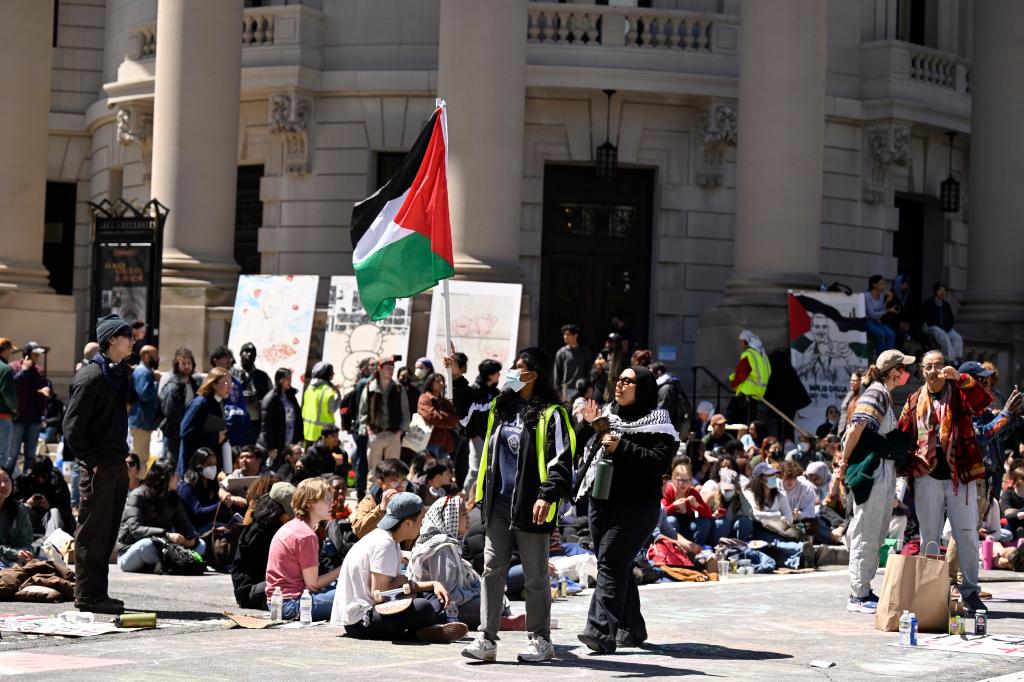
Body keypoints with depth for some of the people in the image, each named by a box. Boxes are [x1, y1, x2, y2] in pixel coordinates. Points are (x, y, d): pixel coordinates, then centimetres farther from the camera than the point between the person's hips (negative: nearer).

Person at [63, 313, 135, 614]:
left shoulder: (120, 373, 14)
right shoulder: (91, 376, -13)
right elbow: (72, 426, -16)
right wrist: (90, 462, -17)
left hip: (117, 465, 9)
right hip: (98, 466, -9)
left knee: (107, 532, 12)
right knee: (92, 531, -3)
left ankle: (97, 593, 20)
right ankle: (88, 595, 2)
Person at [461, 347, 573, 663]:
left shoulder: (551, 413, -8)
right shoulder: (501, 406, 12)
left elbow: (562, 460, -14)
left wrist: (547, 495, -25)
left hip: (530, 505, -6)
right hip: (498, 501, 6)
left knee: (535, 575, 4)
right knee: (492, 569, 2)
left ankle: (541, 640, 14)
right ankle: (487, 639, 4)